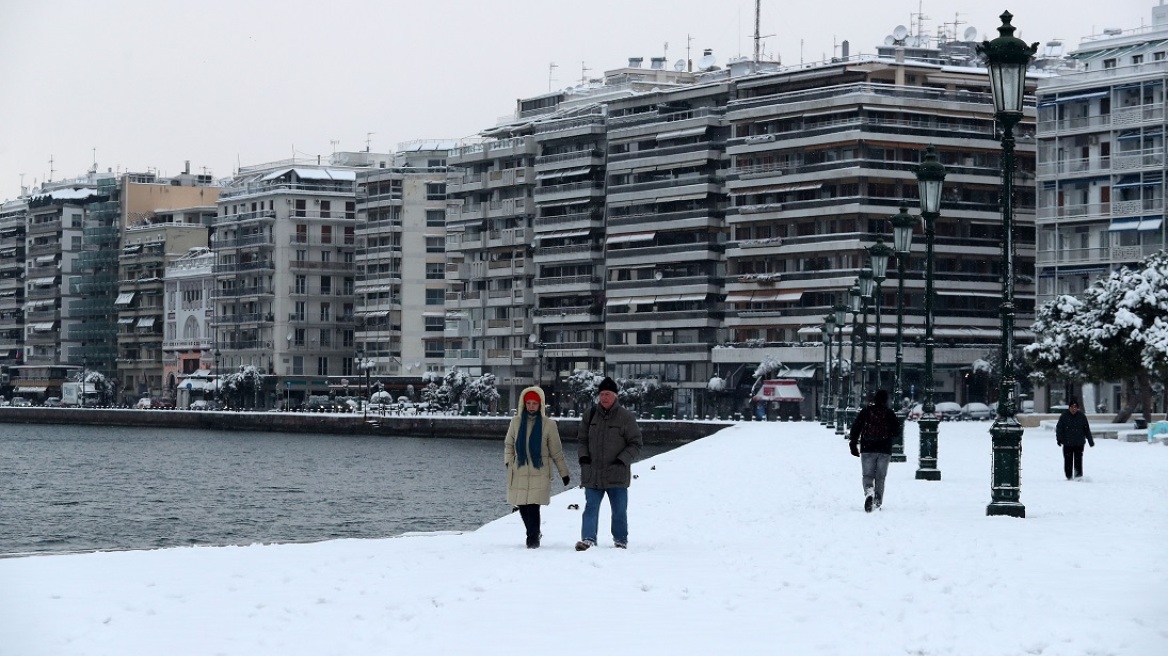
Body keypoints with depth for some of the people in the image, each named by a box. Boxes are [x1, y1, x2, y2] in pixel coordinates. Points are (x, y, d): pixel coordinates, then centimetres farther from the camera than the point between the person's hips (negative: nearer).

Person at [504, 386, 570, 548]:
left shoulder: (548, 424, 0)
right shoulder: (516, 421, 6)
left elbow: (556, 451, 6)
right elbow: (508, 444, 16)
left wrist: (564, 473, 7)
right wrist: (508, 461, 1)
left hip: (539, 473, -3)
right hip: (519, 473, 3)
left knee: (533, 507, -12)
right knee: (523, 507, 6)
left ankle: (533, 539, -1)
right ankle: (533, 535, 26)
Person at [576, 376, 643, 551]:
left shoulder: (626, 417, -5)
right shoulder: (590, 415, 5)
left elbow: (635, 444, -1)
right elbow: (582, 439, 16)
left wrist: (622, 460, -14)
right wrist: (583, 456, -1)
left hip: (617, 475, -2)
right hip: (592, 474, 2)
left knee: (619, 510, 7)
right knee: (591, 508, -4)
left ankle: (621, 540, 22)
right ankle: (588, 538, -5)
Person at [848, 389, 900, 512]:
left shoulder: (865, 412, 0)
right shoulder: (890, 413, -1)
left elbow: (855, 428, -1)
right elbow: (896, 431, 0)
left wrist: (853, 444, 6)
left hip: (867, 449, 0)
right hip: (885, 450, 0)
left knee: (867, 475, 3)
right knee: (880, 477, 9)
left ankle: (868, 490, -27)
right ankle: (877, 502, 6)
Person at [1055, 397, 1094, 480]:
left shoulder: (1082, 417, 4)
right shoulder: (1064, 416, -1)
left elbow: (1087, 430, 11)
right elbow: (1059, 429, 0)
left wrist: (1091, 441, 13)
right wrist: (1059, 439, -11)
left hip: (1079, 443, 0)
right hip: (1067, 444, 0)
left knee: (1078, 460, -7)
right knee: (1068, 461, 4)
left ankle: (1078, 476, -6)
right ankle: (1069, 476, 14)